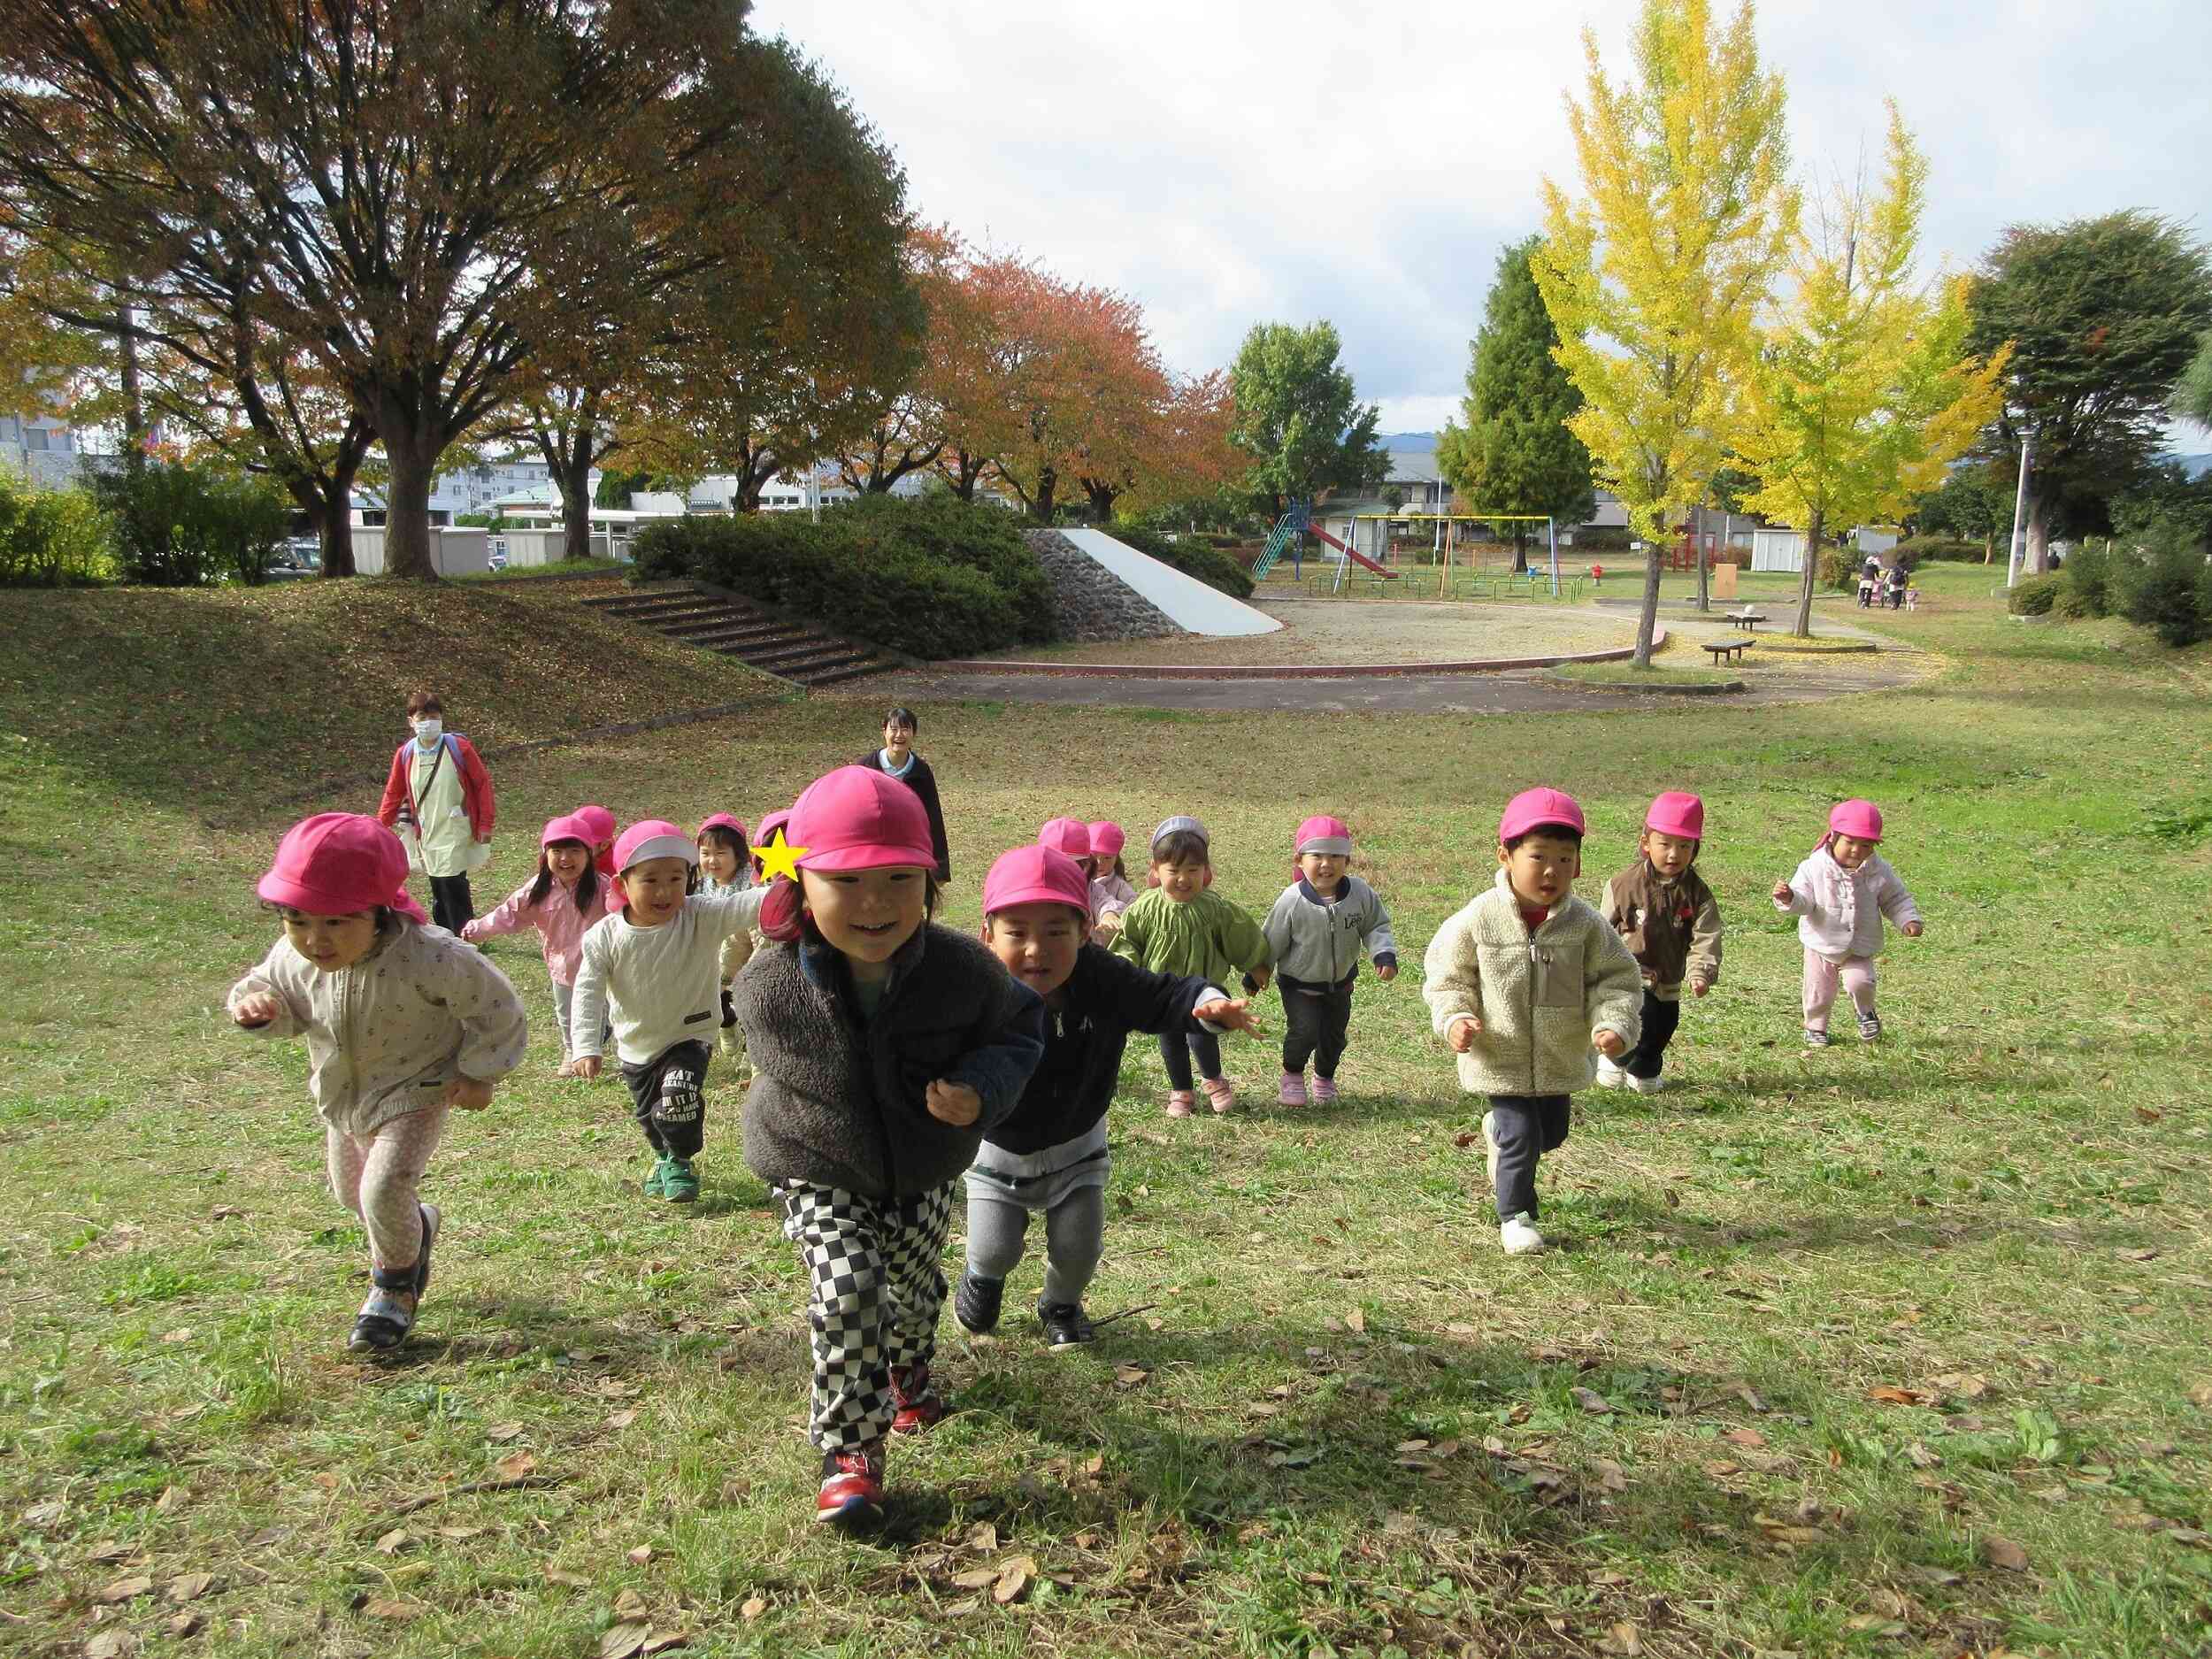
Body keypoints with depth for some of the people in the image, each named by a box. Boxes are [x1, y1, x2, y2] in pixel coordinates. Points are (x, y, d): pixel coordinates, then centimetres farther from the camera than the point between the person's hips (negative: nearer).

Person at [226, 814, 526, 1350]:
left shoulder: (427, 957, -35)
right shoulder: (293, 958, -20)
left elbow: (493, 1006, -21)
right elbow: (285, 1001, 3)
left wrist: (478, 1074, -14)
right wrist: (256, 1007, -21)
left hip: (415, 1091, -6)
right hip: (341, 1096, 6)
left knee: (384, 1190, -21)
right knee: (351, 1192, 24)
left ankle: (394, 1286, 10)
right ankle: (414, 1228, 57)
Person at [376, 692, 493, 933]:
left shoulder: (459, 747, -9)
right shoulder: (405, 754, 1)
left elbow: (482, 782, -4)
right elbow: (393, 793, 10)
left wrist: (485, 824, -6)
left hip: (456, 834, -4)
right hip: (426, 837, 4)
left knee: (453, 888, -9)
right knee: (438, 894, 9)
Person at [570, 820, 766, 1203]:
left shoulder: (701, 918, -22)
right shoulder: (605, 936, -16)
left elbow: (742, 907, -38)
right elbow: (588, 991, -12)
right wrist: (586, 1047, -20)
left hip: (689, 1037, -3)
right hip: (635, 1046, 3)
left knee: (678, 1093, -26)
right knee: (650, 1117, 19)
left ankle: (682, 1162, 3)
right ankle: (665, 1159, 53)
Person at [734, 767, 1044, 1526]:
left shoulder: (961, 967, -24)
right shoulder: (769, 986, -24)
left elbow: (1018, 1027, -7)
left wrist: (981, 1089, -24)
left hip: (925, 1172, 2)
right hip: (818, 1174, -2)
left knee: (915, 1284, 17)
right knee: (847, 1288, -18)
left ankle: (909, 1371, 53)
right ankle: (850, 1449, 1)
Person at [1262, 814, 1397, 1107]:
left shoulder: (1361, 893, -16)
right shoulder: (1292, 901, -23)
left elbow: (1376, 926, -2)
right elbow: (1272, 941, -10)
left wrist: (1384, 954, -19)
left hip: (1340, 983, 3)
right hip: (1299, 984, -3)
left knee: (1334, 1036, 14)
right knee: (1304, 1030, -18)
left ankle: (1325, 1078, 42)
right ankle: (1293, 1075, 10)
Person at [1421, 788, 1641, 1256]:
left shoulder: (1586, 924, -11)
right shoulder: (1478, 919, -17)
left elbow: (1616, 979, -4)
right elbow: (1446, 976, -6)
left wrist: (1613, 1025, -21)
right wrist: (1454, 1020, -21)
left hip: (1561, 1059, 4)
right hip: (1502, 1059, -4)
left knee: (1552, 1133, 21)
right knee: (1522, 1139, -3)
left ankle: (1498, 1133, 53)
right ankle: (1515, 1216, 19)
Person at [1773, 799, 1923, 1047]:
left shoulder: (1879, 871, -8)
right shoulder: (1814, 868, -15)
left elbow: (1895, 899, 5)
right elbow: (1804, 902, -18)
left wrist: (1909, 920, -10)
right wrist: (1788, 899, -40)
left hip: (1860, 947, 0)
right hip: (1821, 945, 0)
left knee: (1860, 982, -18)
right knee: (1818, 991, 8)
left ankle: (1866, 1012, 15)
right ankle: (1815, 1026, 34)